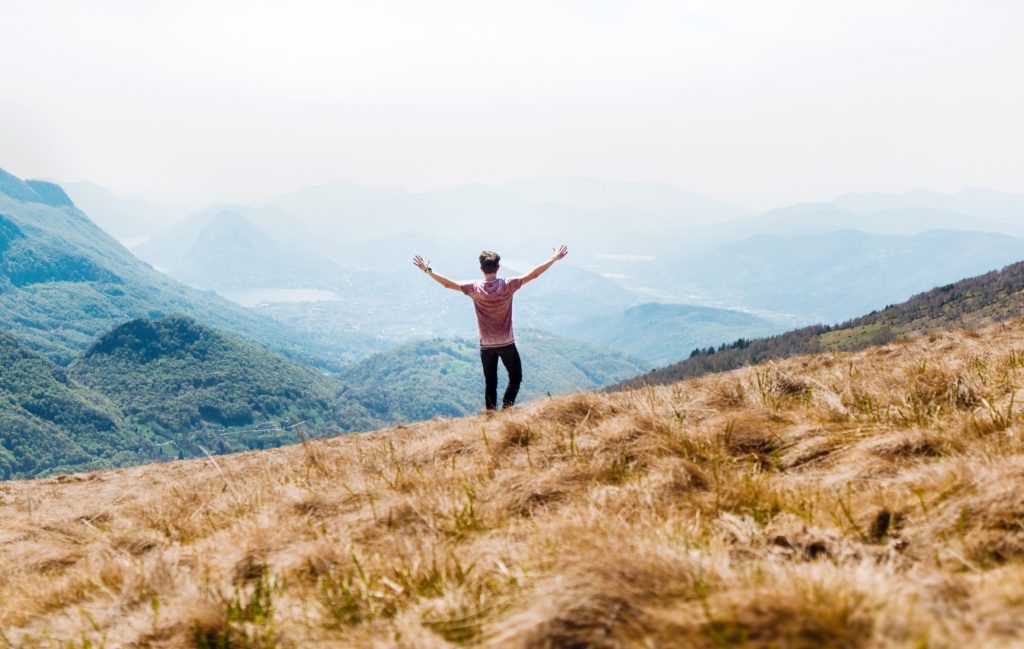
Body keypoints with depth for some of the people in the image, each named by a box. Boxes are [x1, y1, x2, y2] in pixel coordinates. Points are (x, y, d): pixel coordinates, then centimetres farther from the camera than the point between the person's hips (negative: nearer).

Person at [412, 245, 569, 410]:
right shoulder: (508, 285, -13)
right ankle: (507, 407, -1)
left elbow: (448, 284, -7)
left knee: (490, 383, 13)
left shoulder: (475, 288, -10)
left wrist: (427, 270, 3)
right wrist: (554, 258, -4)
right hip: (507, 343, -2)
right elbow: (533, 275, -11)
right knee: (515, 378, 15)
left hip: (486, 345, 2)